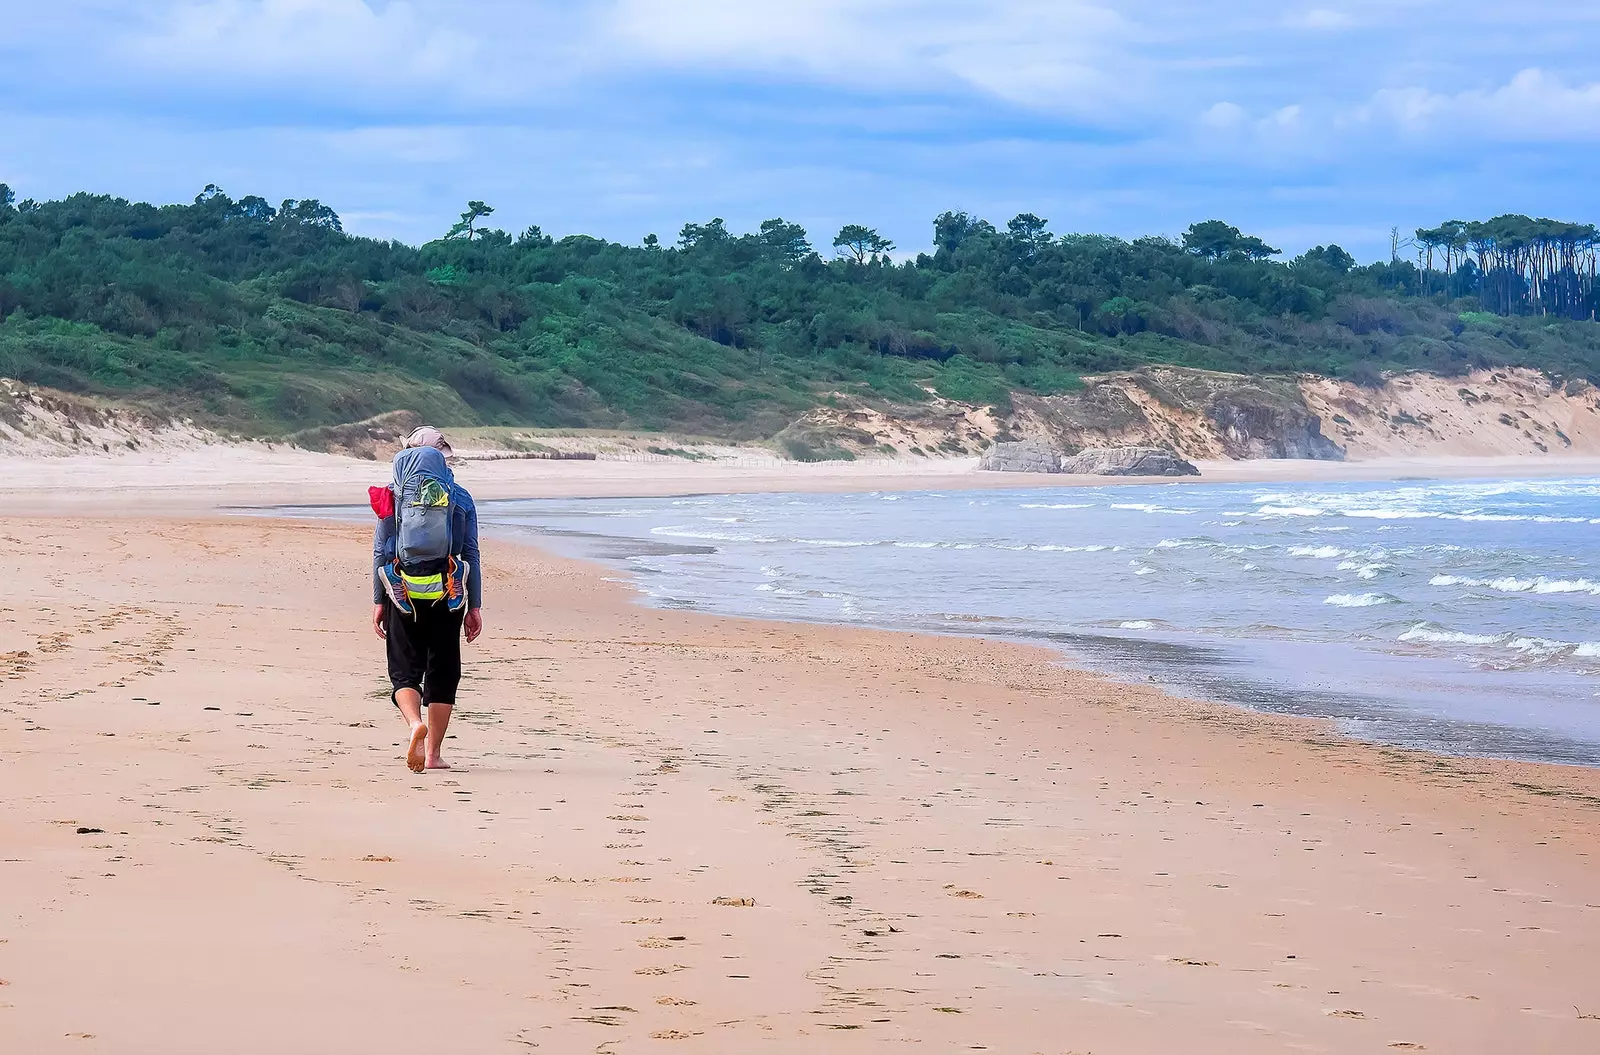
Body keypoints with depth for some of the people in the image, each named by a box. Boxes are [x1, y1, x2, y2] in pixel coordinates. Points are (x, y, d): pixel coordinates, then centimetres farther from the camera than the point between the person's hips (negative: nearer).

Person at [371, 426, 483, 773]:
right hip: (447, 597, 0)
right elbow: (471, 555, 3)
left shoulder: (392, 497, 2)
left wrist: (378, 602, 5)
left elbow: (380, 552, 0)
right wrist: (475, 607, 7)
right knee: (442, 673, 10)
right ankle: (433, 753, 9)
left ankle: (415, 722, -25)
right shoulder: (460, 498, 3)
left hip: (403, 596, 0)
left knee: (404, 669, 6)